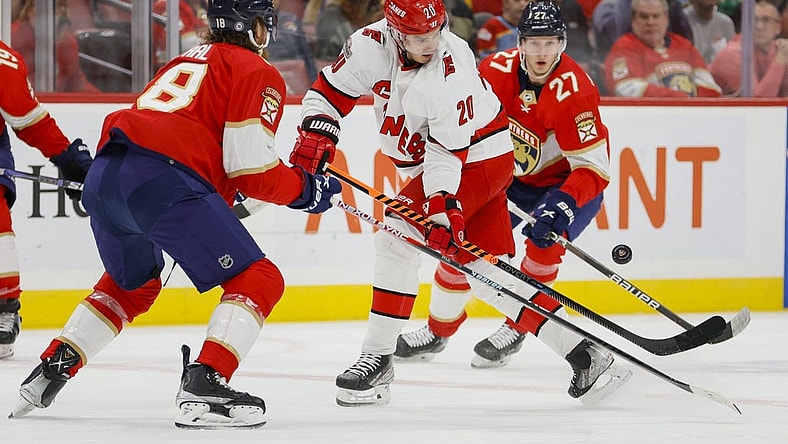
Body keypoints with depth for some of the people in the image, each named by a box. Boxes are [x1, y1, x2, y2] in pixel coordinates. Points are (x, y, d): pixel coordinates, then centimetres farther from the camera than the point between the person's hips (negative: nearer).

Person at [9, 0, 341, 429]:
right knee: (258, 280, -3)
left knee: (132, 282, 34)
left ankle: (51, 370, 30)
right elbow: (252, 170, -2)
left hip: (102, 175, 8)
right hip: (163, 183, -8)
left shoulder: (187, 60, 32)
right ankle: (203, 388, -18)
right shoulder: (258, 74, 7)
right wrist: (306, 188, 14)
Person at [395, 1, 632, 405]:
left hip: (568, 182, -5)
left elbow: (593, 167, -30)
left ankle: (515, 331, -6)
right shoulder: (497, 70, -17)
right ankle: (438, 331, 24)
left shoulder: (573, 90, -31)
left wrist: (561, 206, -42)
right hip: (512, 176, 5)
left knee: (543, 245, -27)